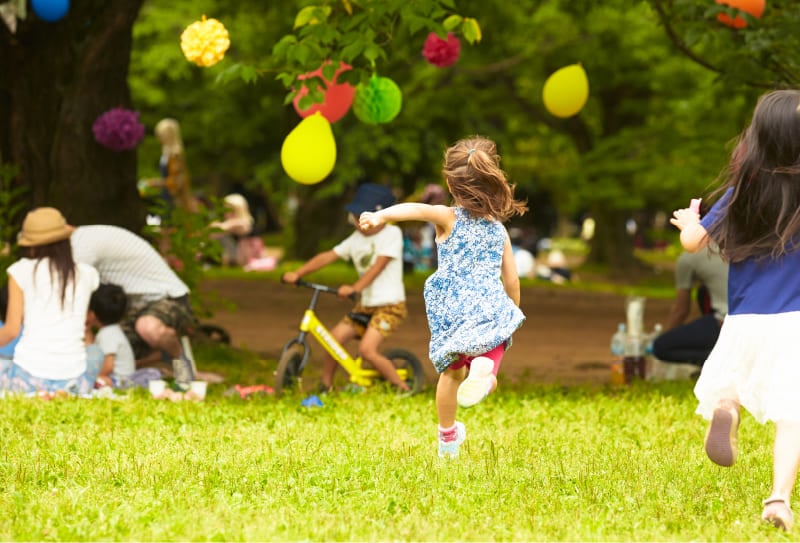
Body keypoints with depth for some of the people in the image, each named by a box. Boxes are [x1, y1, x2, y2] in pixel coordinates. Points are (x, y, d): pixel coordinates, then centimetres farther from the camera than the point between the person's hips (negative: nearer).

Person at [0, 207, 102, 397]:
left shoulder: (21, 270, -2)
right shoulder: (87, 274, 5)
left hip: (27, 375, -2)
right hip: (72, 380, 2)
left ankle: (37, 394, -1)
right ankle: (67, 394, 4)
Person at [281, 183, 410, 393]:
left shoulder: (392, 234, -9)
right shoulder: (357, 239, 9)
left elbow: (378, 266, -20)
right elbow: (327, 257, 4)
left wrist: (355, 288, -32)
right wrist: (297, 273, -6)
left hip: (390, 306, -7)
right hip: (365, 305, 7)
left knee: (367, 349, -22)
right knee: (332, 338, -5)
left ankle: (403, 388, -9)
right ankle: (325, 387, 11)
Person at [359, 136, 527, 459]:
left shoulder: (448, 218, 3)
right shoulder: (499, 230, 13)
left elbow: (416, 209, -20)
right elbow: (511, 280, 15)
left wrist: (381, 216, -36)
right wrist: (512, 313, 34)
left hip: (451, 310, 0)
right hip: (490, 308, 0)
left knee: (452, 372, 21)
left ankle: (448, 437, 35)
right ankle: (484, 367, -39)